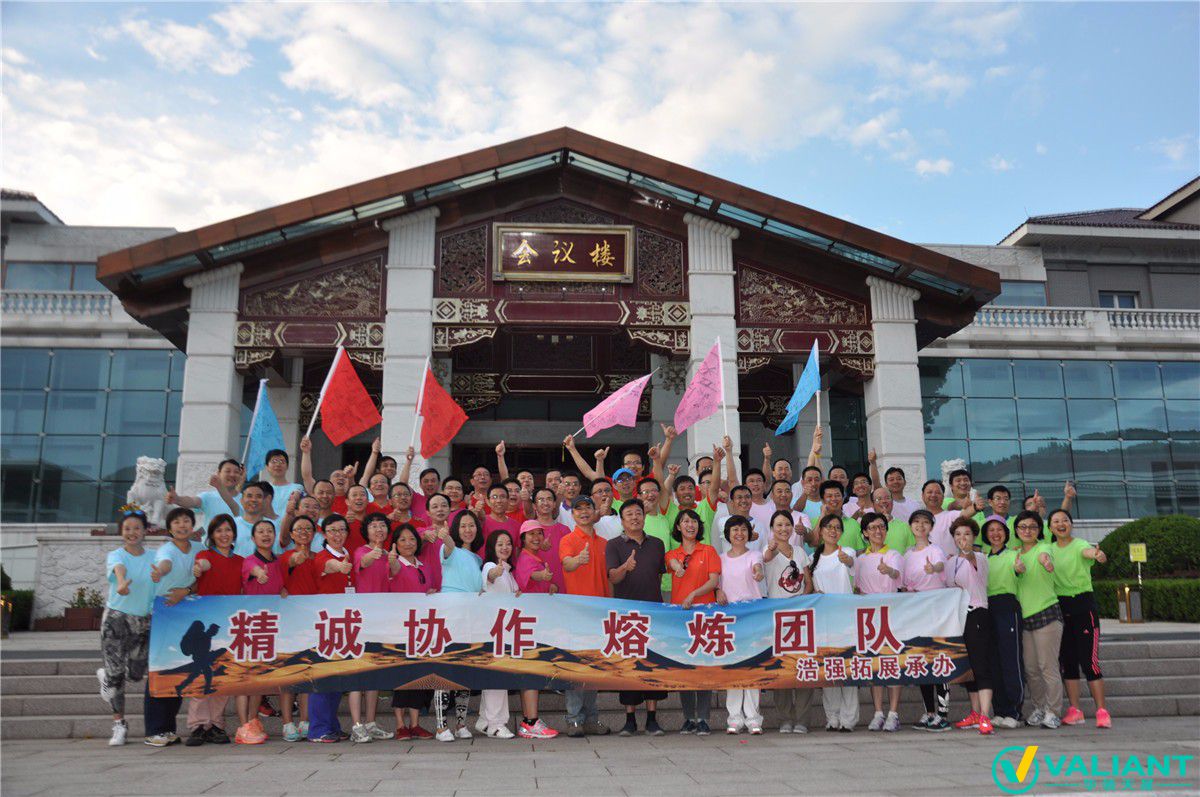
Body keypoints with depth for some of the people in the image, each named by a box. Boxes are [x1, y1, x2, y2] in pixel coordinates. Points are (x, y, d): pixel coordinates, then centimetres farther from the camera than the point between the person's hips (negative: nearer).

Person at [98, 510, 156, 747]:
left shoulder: (153, 558, 5)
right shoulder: (115, 555, -6)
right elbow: (119, 569, -29)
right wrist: (122, 583, -51)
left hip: (143, 621, 3)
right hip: (115, 618, -3)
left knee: (136, 674, 7)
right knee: (115, 673, -3)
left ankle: (106, 676, 41)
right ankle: (119, 725, 12)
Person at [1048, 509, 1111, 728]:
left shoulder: (1079, 544, -10)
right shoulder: (1050, 549, 11)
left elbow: (1087, 551, -31)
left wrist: (1097, 554, -52)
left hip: (1083, 605, -5)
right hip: (1060, 607, 5)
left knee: (1089, 661, -8)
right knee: (1067, 661, 6)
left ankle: (1102, 711, 0)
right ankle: (1074, 711, 14)